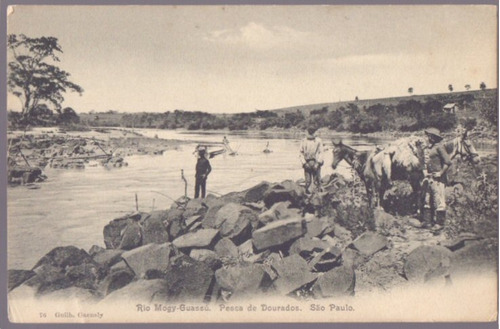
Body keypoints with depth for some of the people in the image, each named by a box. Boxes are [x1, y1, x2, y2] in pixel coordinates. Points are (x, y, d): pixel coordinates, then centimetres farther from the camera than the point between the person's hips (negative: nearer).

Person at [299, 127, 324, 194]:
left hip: (316, 163, -2)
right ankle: (307, 194, 9)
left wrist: (318, 163, -11)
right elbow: (301, 153, 7)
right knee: (308, 181, 3)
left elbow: (321, 153, -1)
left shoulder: (318, 140, 2)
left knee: (317, 180, -2)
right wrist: (304, 163, -5)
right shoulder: (304, 141, 7)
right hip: (307, 164, 2)